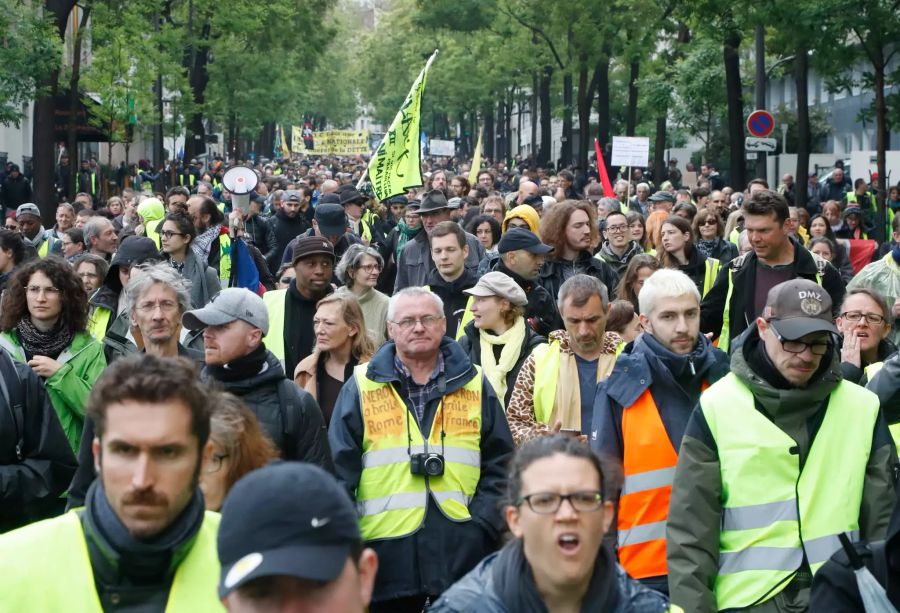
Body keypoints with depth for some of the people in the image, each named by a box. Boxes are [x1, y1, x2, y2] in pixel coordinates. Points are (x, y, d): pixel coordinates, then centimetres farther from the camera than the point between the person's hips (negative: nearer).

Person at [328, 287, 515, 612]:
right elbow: (340, 472, 3)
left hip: (463, 551, 1)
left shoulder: (474, 386, 9)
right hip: (386, 551, -1)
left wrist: (483, 525, -4)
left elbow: (500, 466, 9)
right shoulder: (361, 388, 5)